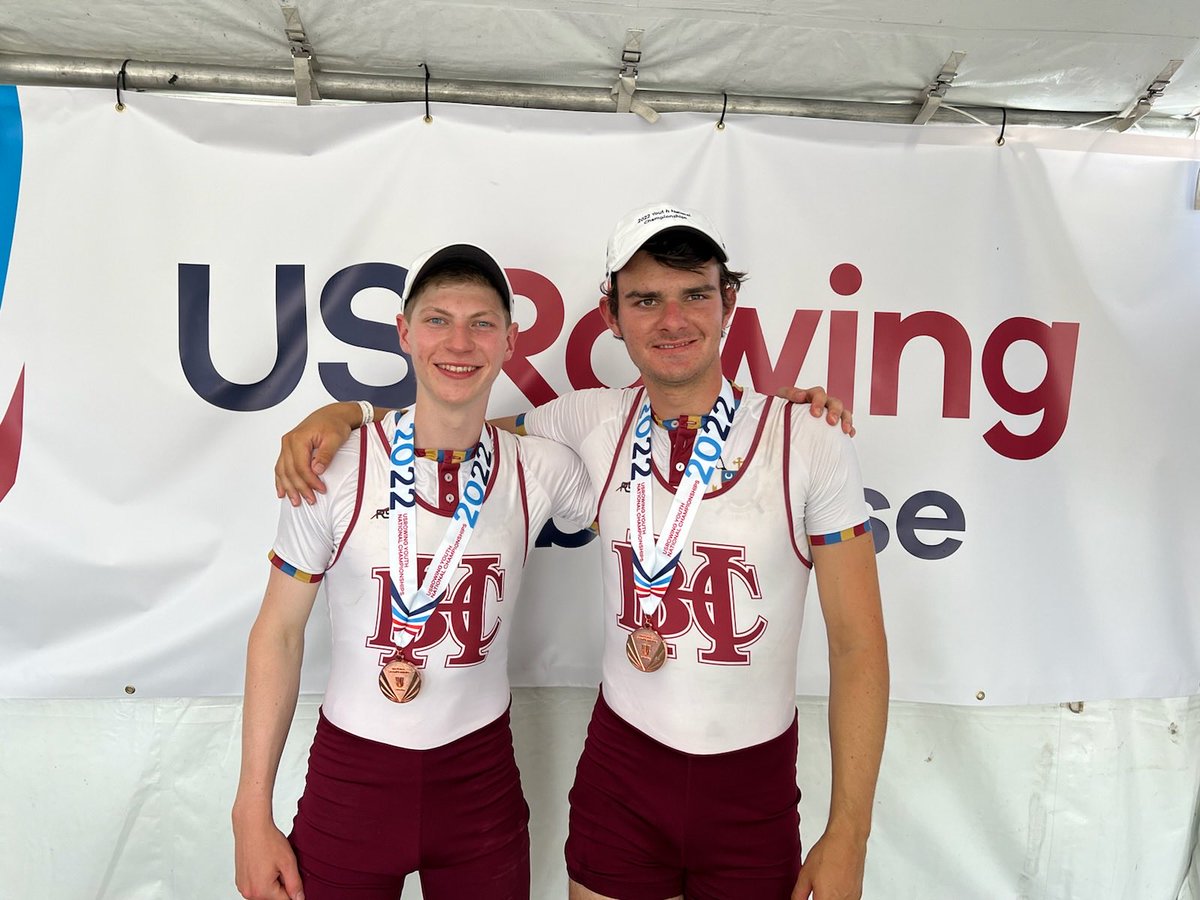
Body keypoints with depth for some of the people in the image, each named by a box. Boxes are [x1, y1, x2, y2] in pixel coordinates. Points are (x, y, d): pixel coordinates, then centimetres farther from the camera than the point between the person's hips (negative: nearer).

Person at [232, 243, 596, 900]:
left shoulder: (540, 470, -8)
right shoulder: (333, 469, -12)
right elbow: (278, 633, -4)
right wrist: (252, 816, -3)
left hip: (482, 779, 2)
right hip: (350, 778, -1)